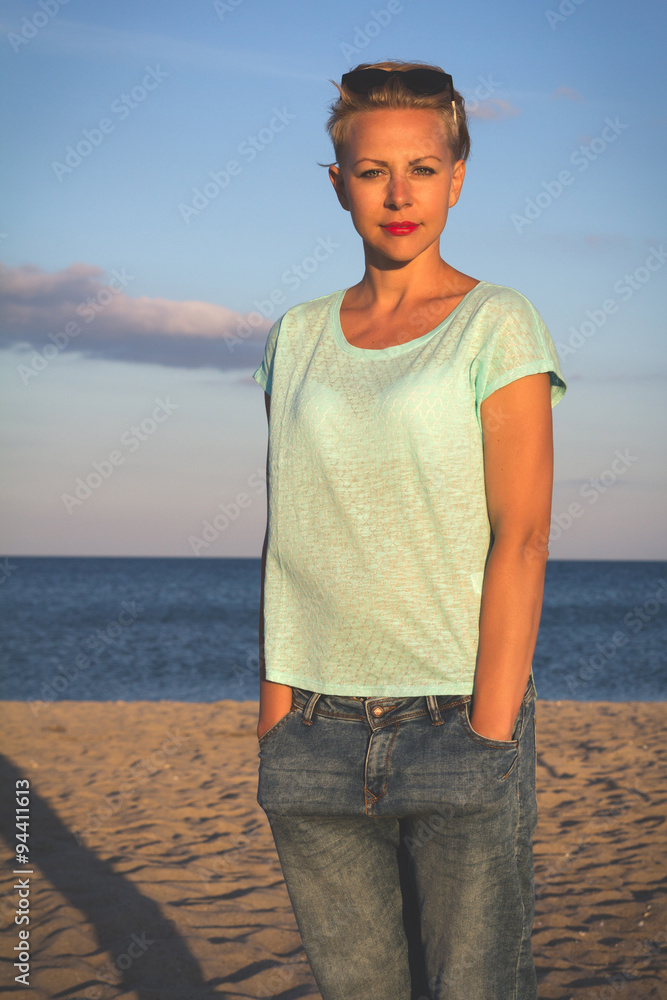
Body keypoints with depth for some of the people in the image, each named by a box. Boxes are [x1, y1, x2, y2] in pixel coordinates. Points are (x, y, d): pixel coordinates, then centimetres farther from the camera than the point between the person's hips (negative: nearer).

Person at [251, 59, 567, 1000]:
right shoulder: (298, 337, 11)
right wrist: (274, 718, 2)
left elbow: (521, 541, -8)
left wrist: (489, 739, -15)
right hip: (318, 737, 4)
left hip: (459, 720, -3)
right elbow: (286, 540, 11)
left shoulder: (499, 326, -1)